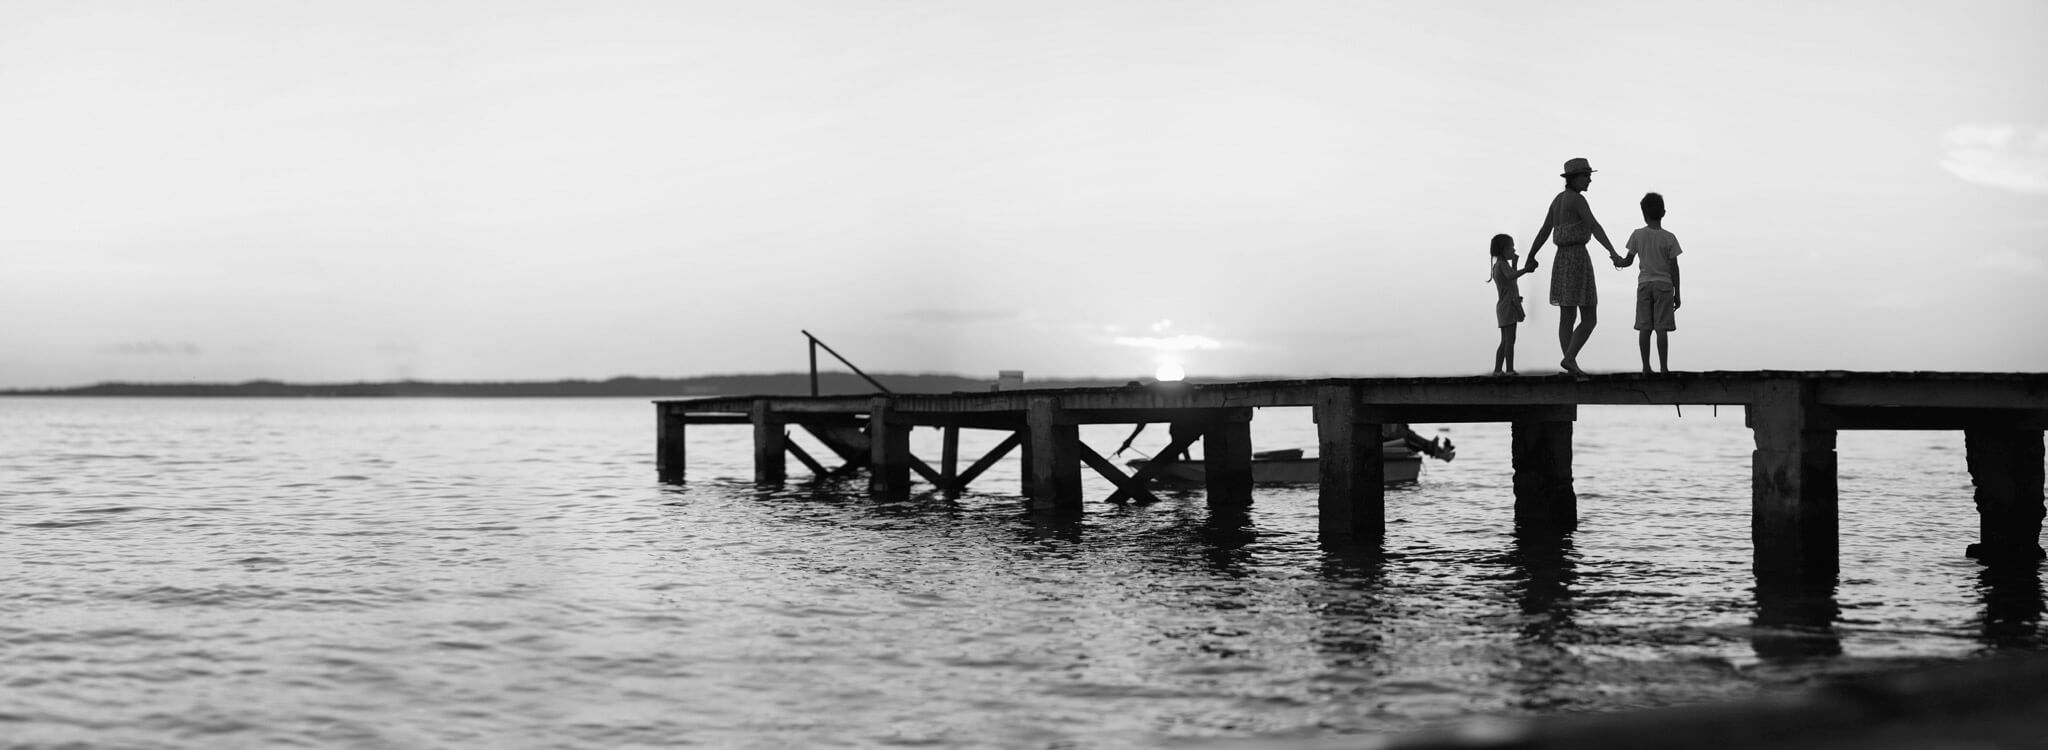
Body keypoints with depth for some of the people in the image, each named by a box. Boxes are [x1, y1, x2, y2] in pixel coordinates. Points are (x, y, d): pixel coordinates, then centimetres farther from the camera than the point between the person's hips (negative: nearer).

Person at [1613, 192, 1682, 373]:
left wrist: (1617, 263, 26)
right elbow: (1674, 268, -4)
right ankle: (1664, 367, -5)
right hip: (1664, 285, -2)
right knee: (1662, 328, -3)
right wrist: (1677, 294, 3)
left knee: (1644, 328, 3)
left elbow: (1628, 261, 3)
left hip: (1644, 284, 2)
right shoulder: (1669, 238, -5)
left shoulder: (1637, 235, -2)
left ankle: (1646, 366, 3)